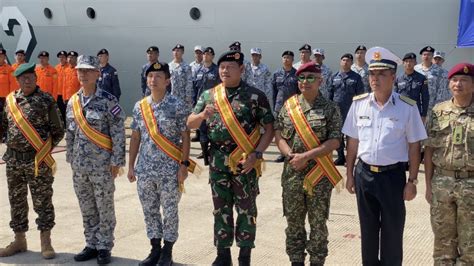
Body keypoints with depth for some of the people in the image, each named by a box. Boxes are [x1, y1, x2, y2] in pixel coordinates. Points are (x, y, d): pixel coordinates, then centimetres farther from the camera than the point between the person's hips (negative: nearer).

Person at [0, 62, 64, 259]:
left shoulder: (46, 100, -5)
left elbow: (58, 131, -2)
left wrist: (44, 148, -4)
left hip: (38, 161, -5)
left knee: (42, 201, 3)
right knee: (16, 201, 13)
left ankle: (46, 243, 13)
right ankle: (19, 240, 26)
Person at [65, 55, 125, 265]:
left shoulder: (108, 100, -10)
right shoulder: (72, 102, 7)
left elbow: (118, 133, -11)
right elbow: (70, 133, 15)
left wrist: (116, 162, -12)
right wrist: (71, 159, 14)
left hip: (102, 165, -5)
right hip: (79, 166, 6)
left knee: (105, 209, 6)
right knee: (86, 209, 14)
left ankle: (104, 247, 18)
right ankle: (92, 245, 27)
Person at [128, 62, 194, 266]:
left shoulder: (177, 105, -6)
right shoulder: (139, 106, 7)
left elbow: (185, 136, -5)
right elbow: (135, 137, 11)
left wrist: (184, 164, -10)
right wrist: (131, 166, 8)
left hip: (170, 170, -4)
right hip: (145, 170, 4)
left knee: (170, 212, 5)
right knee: (149, 211, 12)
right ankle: (155, 249, 26)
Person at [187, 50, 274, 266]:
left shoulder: (255, 96, -5)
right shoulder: (209, 95, 6)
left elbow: (269, 129, -4)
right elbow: (190, 124, 6)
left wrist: (256, 154, -15)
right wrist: (203, 114, -15)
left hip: (245, 161, -3)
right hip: (218, 161, 3)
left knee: (246, 210, 6)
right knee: (221, 210, 11)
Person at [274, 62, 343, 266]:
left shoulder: (331, 109, -4)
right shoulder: (289, 105, 6)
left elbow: (334, 142, -11)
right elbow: (278, 134, 5)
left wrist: (306, 156, -18)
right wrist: (291, 155, -11)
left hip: (319, 174, -3)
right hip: (292, 173, 3)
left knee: (318, 224, 6)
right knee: (294, 223, 12)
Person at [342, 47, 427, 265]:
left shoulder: (407, 107, -9)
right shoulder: (358, 104, -1)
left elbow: (414, 146, -5)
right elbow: (353, 141, 6)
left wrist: (412, 181, -6)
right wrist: (349, 174, 7)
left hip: (393, 176, -3)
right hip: (363, 174, 3)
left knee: (392, 232, 9)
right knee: (368, 230, 17)